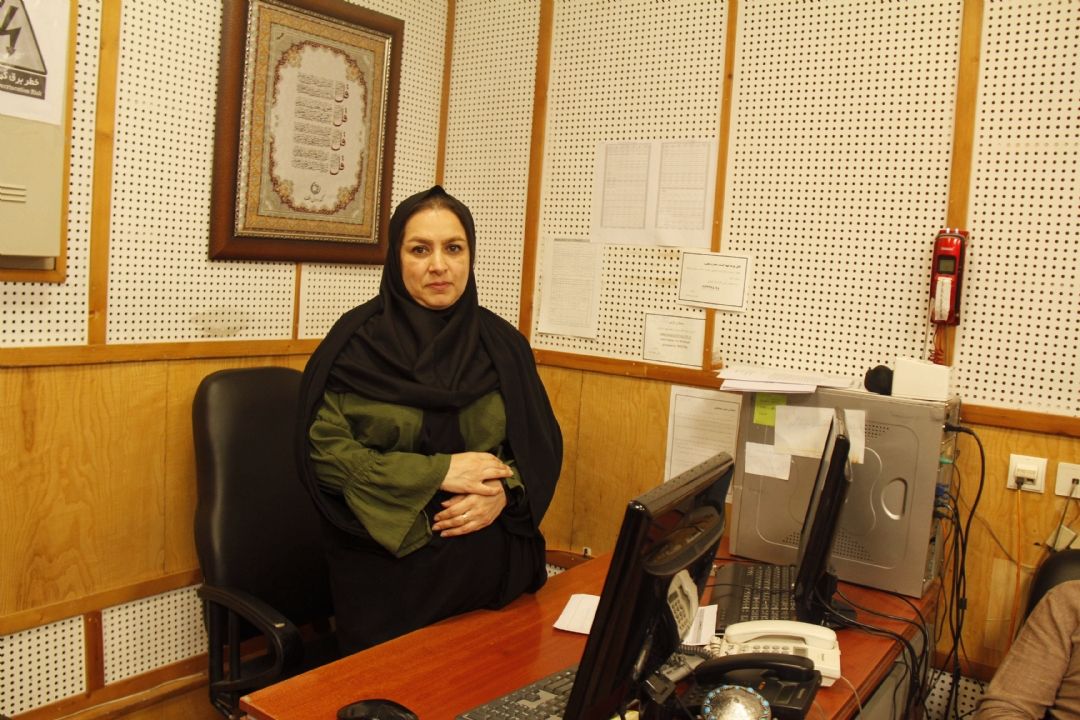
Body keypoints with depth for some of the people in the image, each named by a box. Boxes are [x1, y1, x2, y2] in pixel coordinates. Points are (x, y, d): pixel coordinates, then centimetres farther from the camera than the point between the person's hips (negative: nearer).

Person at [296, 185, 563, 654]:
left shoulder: (501, 343, 4)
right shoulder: (357, 341, -5)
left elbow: (543, 444, 8)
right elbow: (324, 448, -11)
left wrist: (504, 492, -13)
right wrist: (438, 472, -17)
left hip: (491, 566, 3)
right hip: (386, 569, -2)